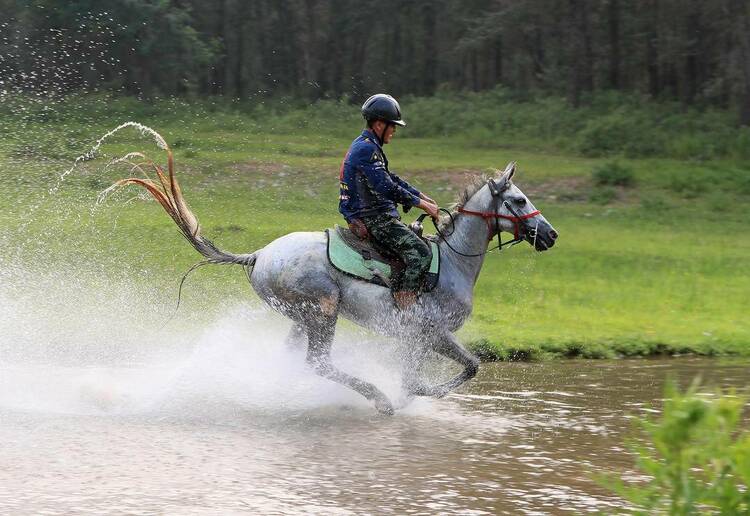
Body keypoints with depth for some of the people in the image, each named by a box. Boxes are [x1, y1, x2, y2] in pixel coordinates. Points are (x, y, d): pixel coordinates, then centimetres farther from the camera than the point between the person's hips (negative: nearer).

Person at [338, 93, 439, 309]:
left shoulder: (365, 146, 18)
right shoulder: (366, 150, -17)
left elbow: (392, 179, 25)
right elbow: (387, 188, -23)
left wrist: (422, 197, 18)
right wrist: (422, 205, -17)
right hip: (373, 219, -11)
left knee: (423, 241, 19)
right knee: (420, 253, -23)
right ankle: (404, 312, -29)